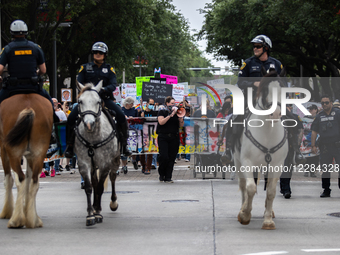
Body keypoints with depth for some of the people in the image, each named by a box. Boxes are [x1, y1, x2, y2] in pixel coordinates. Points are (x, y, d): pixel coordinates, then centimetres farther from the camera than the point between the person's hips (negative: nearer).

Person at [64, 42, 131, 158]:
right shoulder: (85, 68, 11)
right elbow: (78, 83, 5)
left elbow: (113, 85, -2)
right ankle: (70, 145, -4)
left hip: (105, 99, 0)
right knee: (71, 117, -20)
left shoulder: (109, 69, 10)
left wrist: (104, 89, -24)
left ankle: (124, 144, -10)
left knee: (121, 116, -22)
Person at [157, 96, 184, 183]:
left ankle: (168, 177, 6)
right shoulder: (162, 112, 4)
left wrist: (181, 118, -9)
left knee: (171, 158, 0)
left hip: (174, 138, 3)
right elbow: (161, 122, -13)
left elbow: (181, 125, 10)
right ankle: (161, 174, 12)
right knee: (164, 157, -12)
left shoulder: (176, 113, 13)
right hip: (163, 137, -3)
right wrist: (170, 115, -17)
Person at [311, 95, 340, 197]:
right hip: (325, 146, 4)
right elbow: (314, 131, 15)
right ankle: (326, 190, 14)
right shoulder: (319, 116, 13)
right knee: (325, 170, 6)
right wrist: (313, 145, 7)